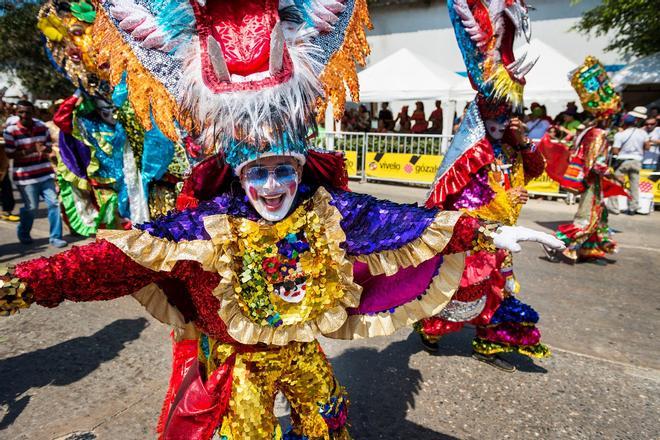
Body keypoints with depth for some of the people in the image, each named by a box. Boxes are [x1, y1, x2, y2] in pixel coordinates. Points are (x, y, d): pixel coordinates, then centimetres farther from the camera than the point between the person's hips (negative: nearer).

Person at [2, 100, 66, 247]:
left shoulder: (42, 127, 4)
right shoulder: (10, 131, -8)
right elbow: (10, 154, -9)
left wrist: (44, 149, -15)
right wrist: (31, 149, -24)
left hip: (45, 174, 4)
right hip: (25, 177, -3)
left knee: (54, 203, -2)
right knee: (31, 208, 3)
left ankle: (55, 237, 8)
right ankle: (23, 234, 30)